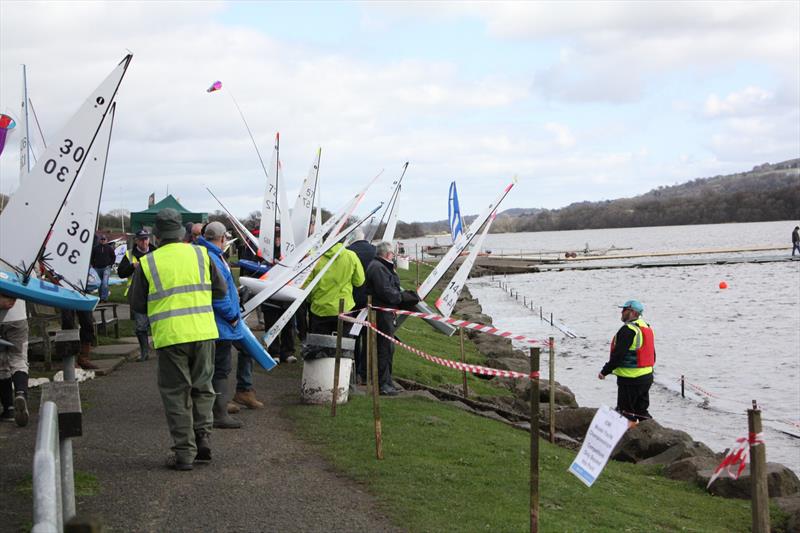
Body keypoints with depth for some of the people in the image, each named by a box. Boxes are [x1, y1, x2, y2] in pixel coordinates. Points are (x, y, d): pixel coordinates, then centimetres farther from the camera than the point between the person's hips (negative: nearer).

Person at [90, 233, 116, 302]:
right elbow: (91, 257, 13)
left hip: (106, 268, -3)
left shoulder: (109, 248, 4)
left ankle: (104, 298, -20)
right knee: (99, 283, 9)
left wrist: (110, 264, 2)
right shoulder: (95, 248, 6)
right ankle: (101, 298, 18)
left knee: (105, 283, -17)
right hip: (98, 268, 3)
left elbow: (113, 257, 11)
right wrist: (93, 265, 5)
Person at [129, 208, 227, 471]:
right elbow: (221, 290, 12)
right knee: (202, 388, 17)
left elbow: (137, 304, 5)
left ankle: (184, 452, 5)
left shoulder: (147, 263, 0)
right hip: (203, 332, 2)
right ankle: (202, 439, 8)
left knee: (176, 394, 6)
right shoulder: (200, 254, 6)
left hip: (169, 336, -2)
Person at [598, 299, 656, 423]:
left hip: (630, 379, -9)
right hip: (647, 376, 9)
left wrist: (605, 371, -13)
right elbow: (652, 354, 19)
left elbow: (618, 355, -21)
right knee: (641, 410, 16)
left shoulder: (628, 330, -18)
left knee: (626, 412, -2)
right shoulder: (647, 328, 13)